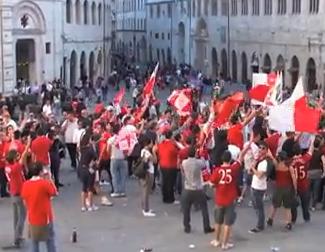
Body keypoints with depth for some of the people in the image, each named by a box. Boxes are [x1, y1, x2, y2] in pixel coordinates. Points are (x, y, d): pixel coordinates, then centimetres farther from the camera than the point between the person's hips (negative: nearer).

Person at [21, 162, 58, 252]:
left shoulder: (25, 185, -5)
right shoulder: (45, 183, -19)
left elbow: (25, 201, 5)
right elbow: (55, 193, -3)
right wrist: (49, 179, -1)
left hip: (32, 219, 4)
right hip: (46, 218, -4)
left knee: (34, 243, 13)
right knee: (50, 242, 12)